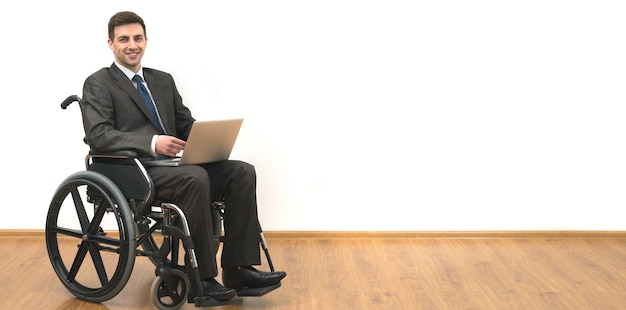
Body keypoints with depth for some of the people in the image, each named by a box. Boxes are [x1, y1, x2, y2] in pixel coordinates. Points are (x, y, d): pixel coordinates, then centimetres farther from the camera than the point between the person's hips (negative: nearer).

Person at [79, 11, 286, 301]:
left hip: (172, 164, 7)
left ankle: (238, 269, -16)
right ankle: (202, 276, -24)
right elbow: (97, 134, -12)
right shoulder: (98, 84, 2)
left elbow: (186, 123, 20)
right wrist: (152, 143, -26)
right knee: (195, 177, -35)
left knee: (242, 172, -15)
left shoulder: (163, 80, 22)